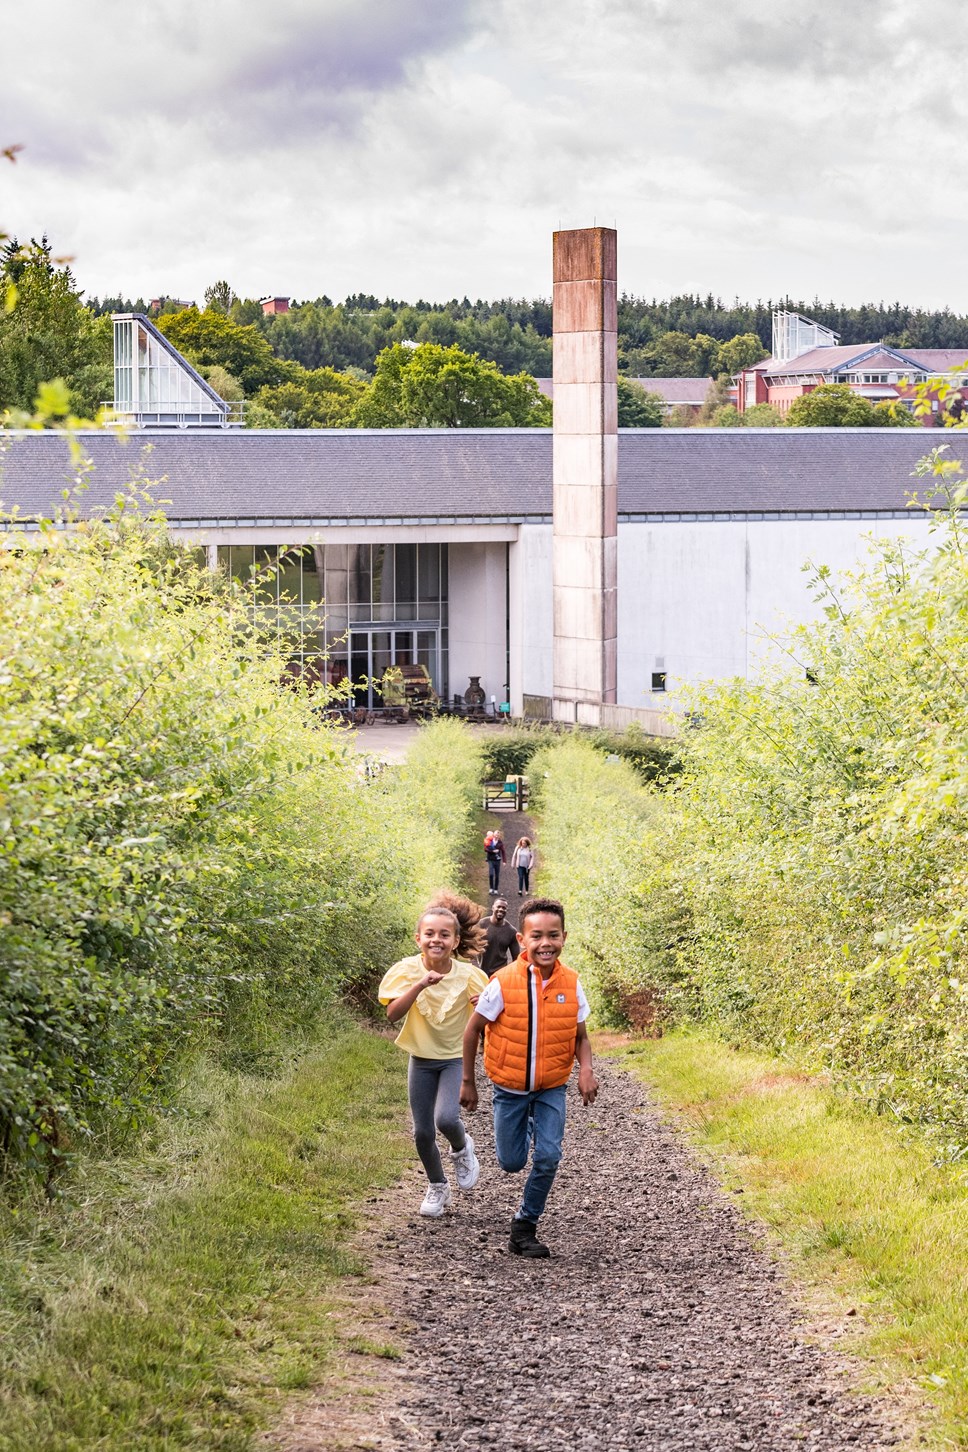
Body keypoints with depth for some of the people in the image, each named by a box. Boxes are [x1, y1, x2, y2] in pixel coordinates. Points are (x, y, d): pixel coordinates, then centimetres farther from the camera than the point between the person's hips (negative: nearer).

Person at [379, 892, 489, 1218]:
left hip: (456, 1058, -2)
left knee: (446, 1118, -23)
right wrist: (419, 986, -38)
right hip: (421, 1060, 2)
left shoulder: (469, 975, -15)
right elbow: (393, 1014, -25)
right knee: (422, 1132, 5)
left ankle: (462, 1148, 12)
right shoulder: (408, 970, -14)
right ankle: (438, 1187, 31)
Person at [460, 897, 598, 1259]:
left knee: (548, 1156, -12)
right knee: (511, 1162, 10)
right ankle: (524, 1129, 47)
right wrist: (468, 1082, -3)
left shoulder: (571, 984, -12)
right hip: (511, 1088, -1)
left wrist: (586, 1070, -19)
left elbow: (580, 1037, 1)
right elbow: (473, 1029, -7)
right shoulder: (504, 982, -20)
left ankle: (525, 1226, 8)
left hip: (552, 1089, 1)